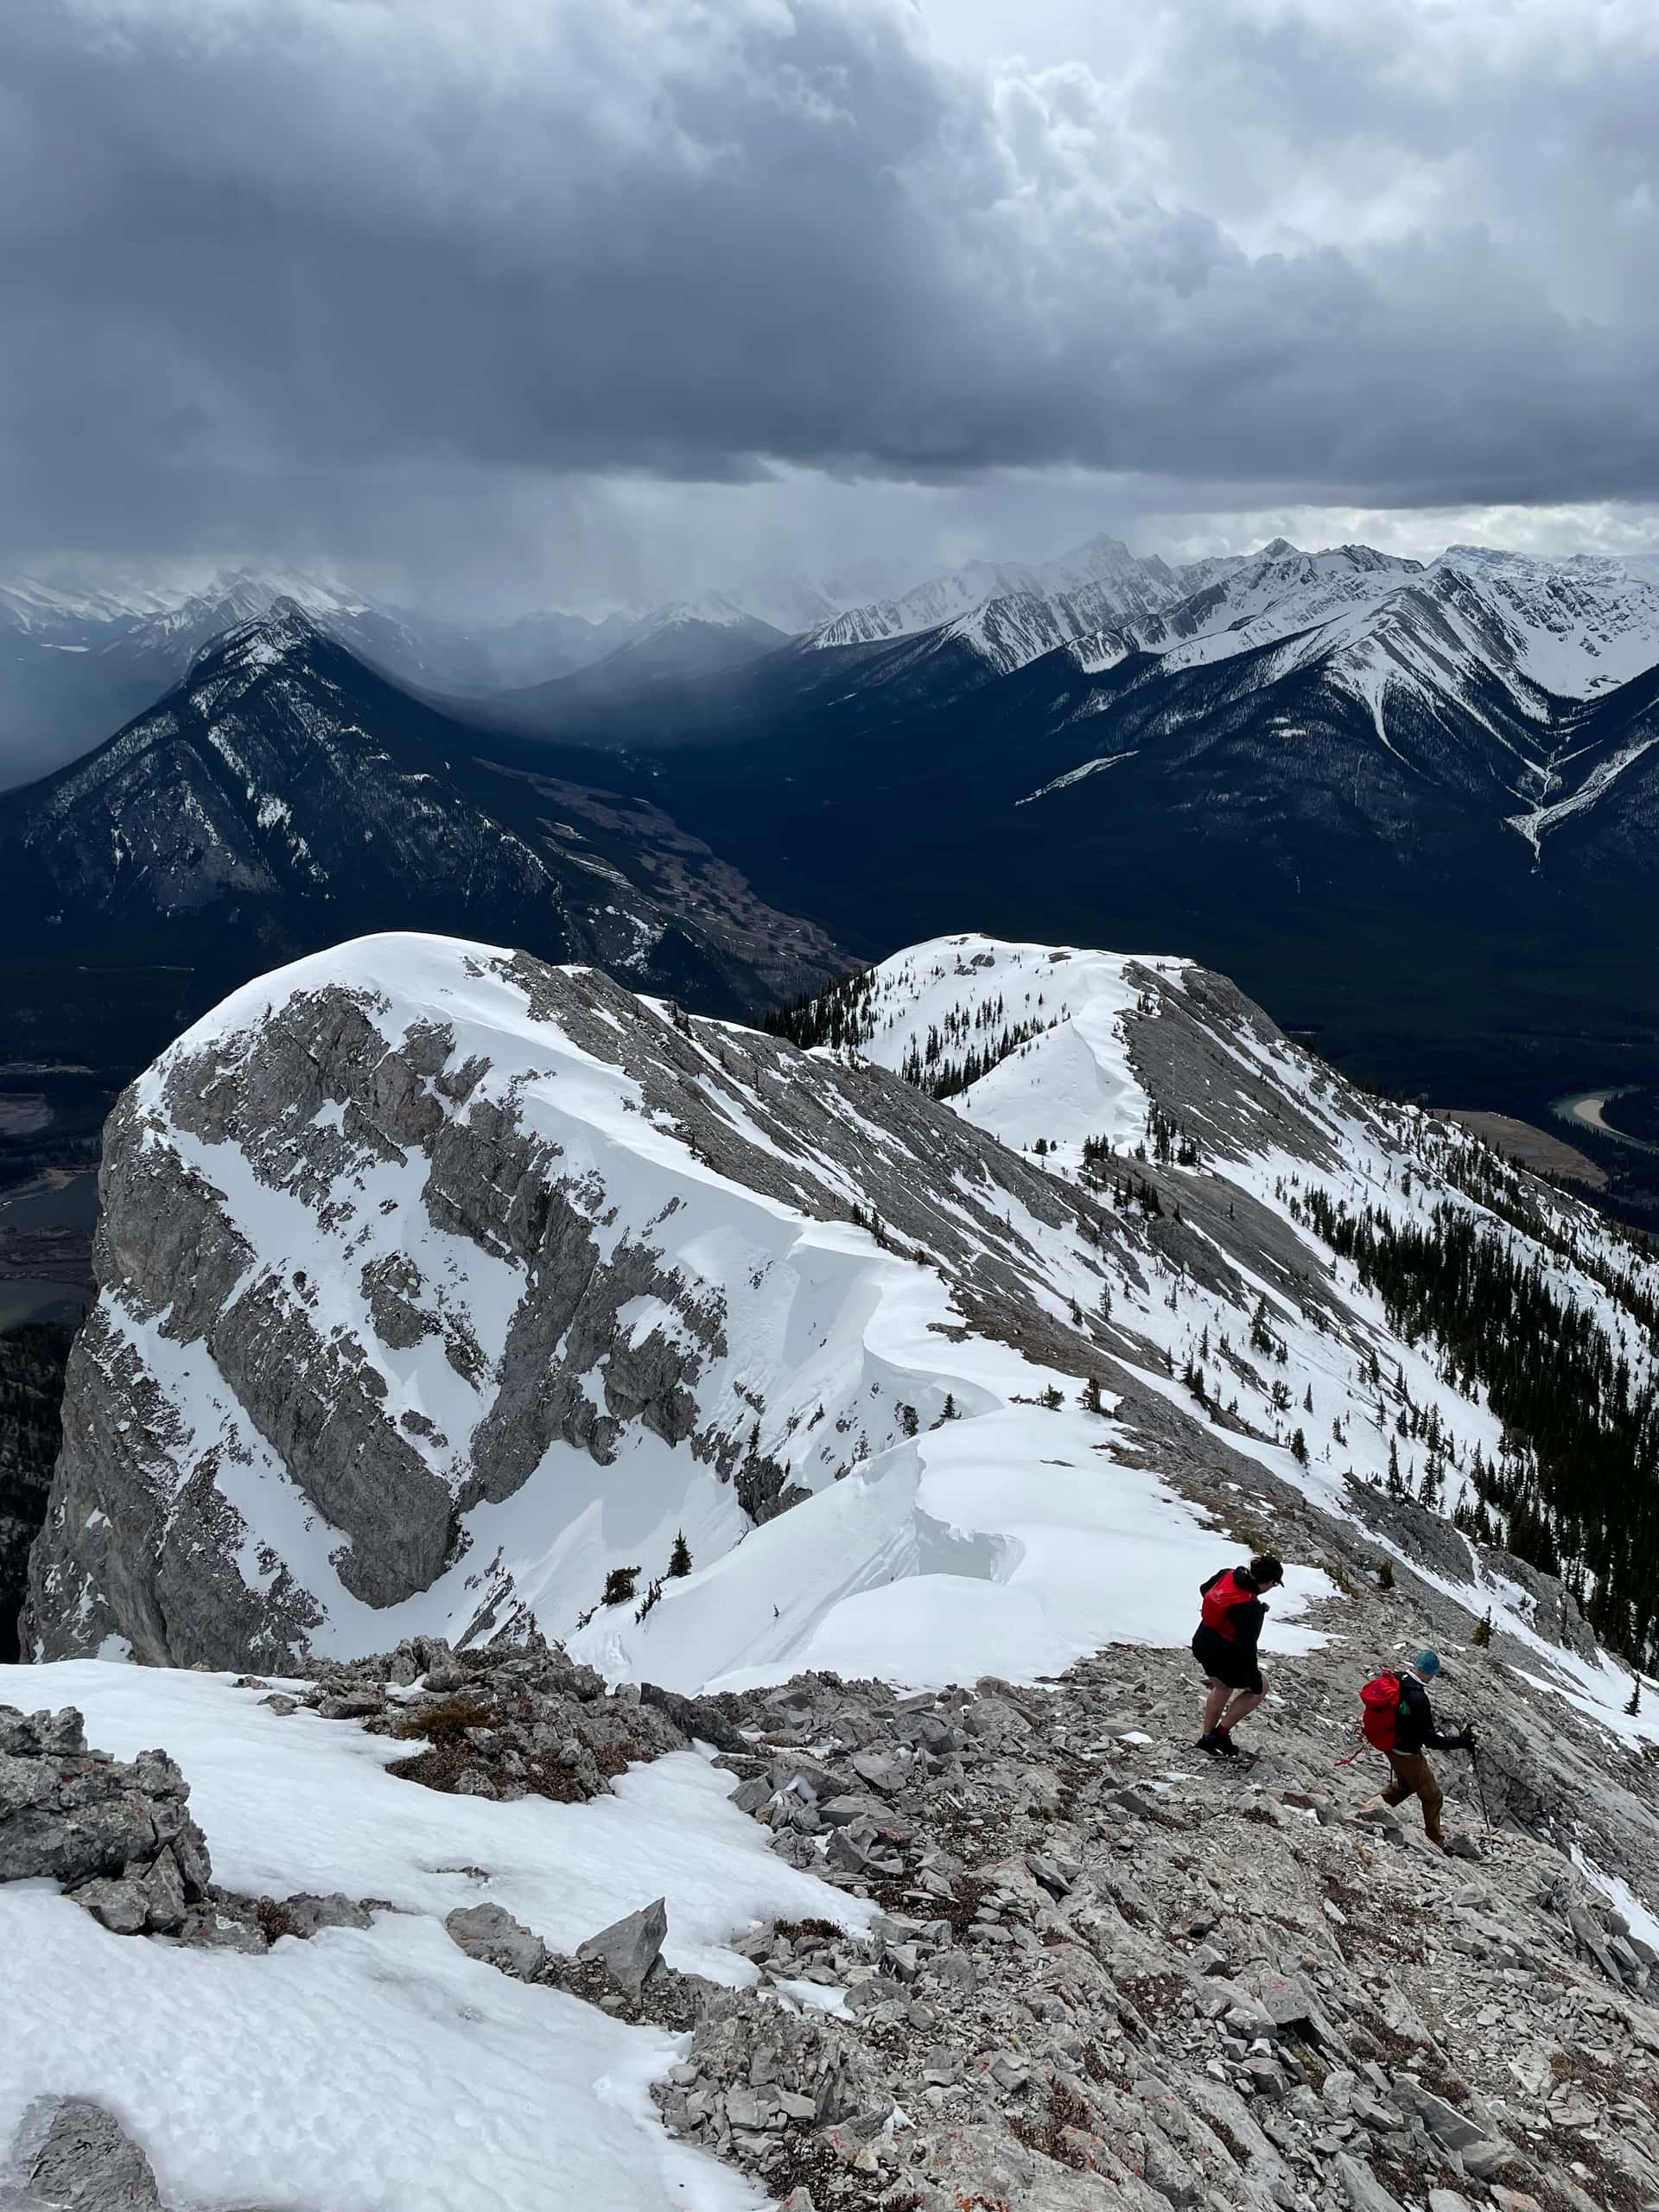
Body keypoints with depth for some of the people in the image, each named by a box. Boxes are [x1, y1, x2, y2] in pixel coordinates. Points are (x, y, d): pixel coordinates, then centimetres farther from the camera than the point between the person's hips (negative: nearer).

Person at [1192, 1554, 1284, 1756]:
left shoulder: (1227, 1575, -8)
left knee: (1223, 1687, 32)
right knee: (1259, 1689, 16)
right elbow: (1247, 1647, -24)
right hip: (1223, 1656, -8)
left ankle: (1207, 1738, 41)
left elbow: (1204, 1589, 13)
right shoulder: (1251, 1609, -29)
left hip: (1200, 1645, 8)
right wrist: (1254, 1681, -12)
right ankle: (1221, 1734, 17)